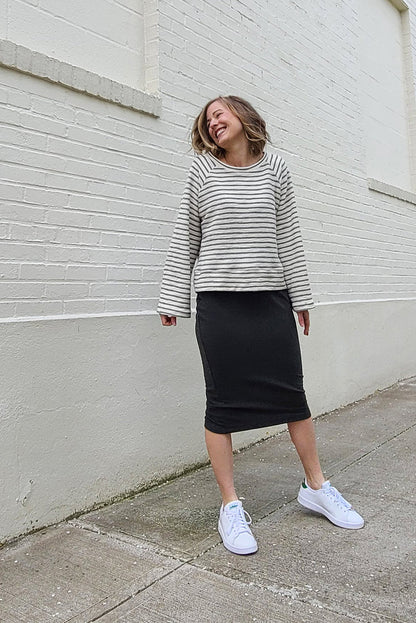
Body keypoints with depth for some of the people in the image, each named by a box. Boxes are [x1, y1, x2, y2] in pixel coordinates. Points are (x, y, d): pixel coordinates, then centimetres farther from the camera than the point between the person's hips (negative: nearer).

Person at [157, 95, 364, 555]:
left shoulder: (274, 168, 10)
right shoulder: (202, 170, 5)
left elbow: (288, 236, 12)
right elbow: (184, 237, 6)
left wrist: (300, 294, 12)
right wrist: (173, 300, 3)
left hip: (271, 300, 2)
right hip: (218, 302, -1)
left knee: (292, 394, 8)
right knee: (223, 403, 2)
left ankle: (315, 486, 28)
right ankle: (230, 505, 16)